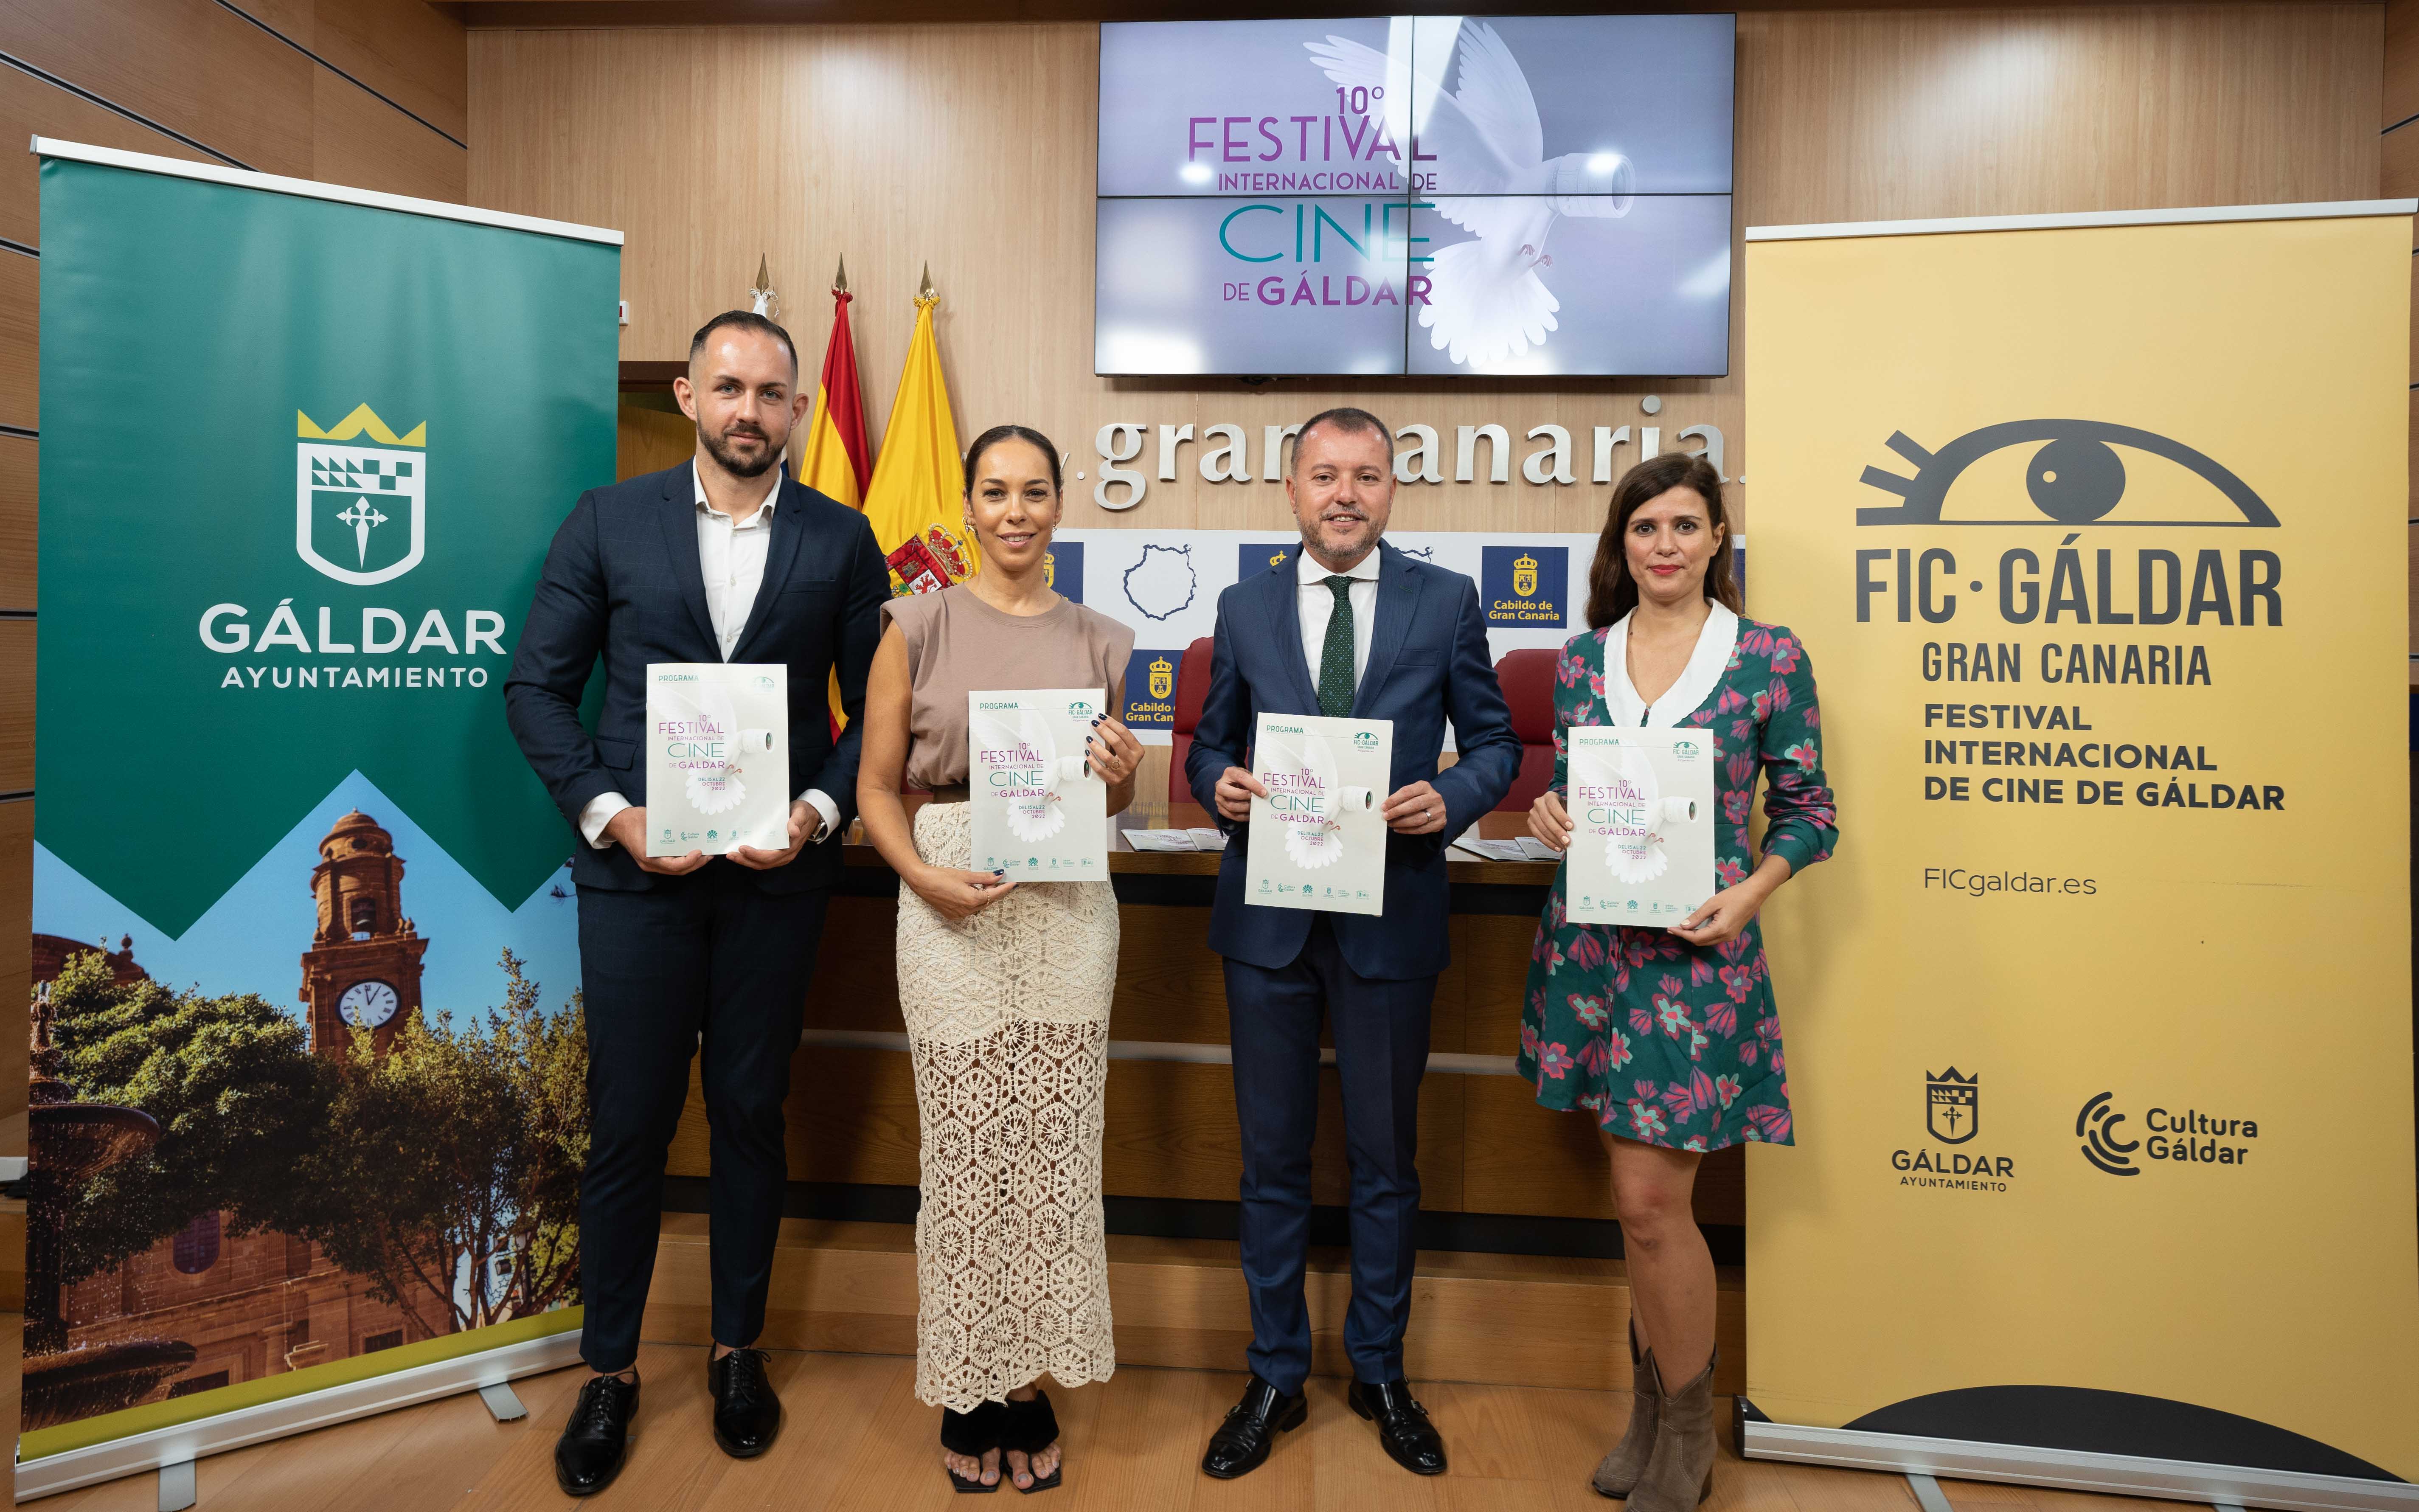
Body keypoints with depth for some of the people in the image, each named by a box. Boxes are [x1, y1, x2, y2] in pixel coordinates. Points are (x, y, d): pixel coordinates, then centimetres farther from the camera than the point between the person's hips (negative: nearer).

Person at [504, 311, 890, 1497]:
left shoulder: (841, 541, 2)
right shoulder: (607, 523, 2)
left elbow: (877, 707, 3)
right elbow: (537, 686, 3)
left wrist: (821, 808, -12)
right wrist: (607, 812, -9)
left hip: (778, 870, 0)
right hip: (636, 866, 0)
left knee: (750, 1117, 12)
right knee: (627, 1124, 8)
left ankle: (738, 1352, 31)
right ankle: (609, 1371, 28)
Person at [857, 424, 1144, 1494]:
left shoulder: (1101, 642, 9)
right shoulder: (918, 626, 2)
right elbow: (876, 786, 2)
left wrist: (1121, 777, -7)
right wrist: (926, 878, -14)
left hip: (1069, 913, 2)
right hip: (953, 913, -2)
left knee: (1056, 1156, 8)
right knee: (966, 1158, 5)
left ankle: (1033, 1383, 28)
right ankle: (967, 1388, 27)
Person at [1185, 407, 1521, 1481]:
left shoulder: (1447, 602, 1)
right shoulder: (1245, 607, 6)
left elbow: (1495, 742, 4)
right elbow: (1210, 743, 11)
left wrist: (1450, 799, -16)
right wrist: (1219, 781, -12)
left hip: (1392, 917, -1)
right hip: (1267, 915, 1)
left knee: (1386, 1157, 13)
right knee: (1272, 1158, 12)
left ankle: (1381, 1372, 35)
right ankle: (1275, 1379, 31)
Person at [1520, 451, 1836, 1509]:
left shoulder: (1770, 658, -3)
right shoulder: (1583, 658, 7)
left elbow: (1807, 812, 0)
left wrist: (1748, 893, -15)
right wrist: (1547, 815, -7)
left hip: (1696, 947, -4)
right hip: (1591, 940, 4)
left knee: (1653, 1200, -2)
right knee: (1636, 1195, 15)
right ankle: (1652, 1407, 34)